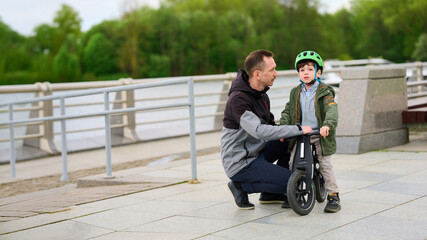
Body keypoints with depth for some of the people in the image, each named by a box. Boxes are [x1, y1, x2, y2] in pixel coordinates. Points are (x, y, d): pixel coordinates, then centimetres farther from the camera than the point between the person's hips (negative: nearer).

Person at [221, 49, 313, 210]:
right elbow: (260, 131, -35)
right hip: (241, 163, -9)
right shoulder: (237, 99, -24)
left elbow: (267, 123, 21)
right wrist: (298, 129, -32)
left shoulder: (260, 93, 7)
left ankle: (270, 194, 12)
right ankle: (242, 186, -2)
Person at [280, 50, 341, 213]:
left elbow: (332, 110, -19)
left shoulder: (324, 92, -5)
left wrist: (327, 125, -38)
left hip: (320, 134, -4)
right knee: (292, 163, -4)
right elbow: (287, 111, 10)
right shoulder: (295, 93, 11)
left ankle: (333, 196, 0)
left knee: (325, 164, -8)